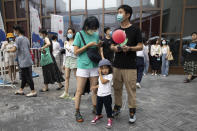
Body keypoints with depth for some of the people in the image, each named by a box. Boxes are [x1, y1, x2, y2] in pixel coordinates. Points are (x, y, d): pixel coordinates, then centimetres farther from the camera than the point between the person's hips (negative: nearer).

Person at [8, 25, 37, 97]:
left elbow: (14, 49, -17)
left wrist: (9, 50, 4)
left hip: (24, 61, -9)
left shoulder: (18, 38, -10)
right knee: (24, 76, 17)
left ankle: (33, 91, 2)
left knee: (28, 77, -3)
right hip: (28, 61, 9)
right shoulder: (26, 38, 15)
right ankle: (21, 90, 30)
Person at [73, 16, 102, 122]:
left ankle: (95, 109, 31)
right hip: (83, 66, -4)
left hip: (94, 66, 4)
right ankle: (77, 112, 19)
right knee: (79, 91, 3)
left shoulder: (96, 35, 8)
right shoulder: (79, 34, -4)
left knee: (95, 89, 12)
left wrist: (99, 45, -4)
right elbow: (76, 52, -8)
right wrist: (88, 45, -15)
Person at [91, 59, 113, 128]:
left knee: (108, 107, 4)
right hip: (99, 95, 7)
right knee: (98, 106, 19)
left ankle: (109, 118, 20)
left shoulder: (110, 75, -14)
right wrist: (95, 87, 13)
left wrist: (100, 74, -18)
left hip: (107, 95, -6)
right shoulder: (101, 76, 10)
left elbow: (103, 82, -25)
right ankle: (98, 115, 42)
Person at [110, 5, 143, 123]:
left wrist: (129, 48, -21)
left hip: (130, 66, -4)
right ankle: (117, 108, 28)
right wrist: (114, 48, -6)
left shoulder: (135, 30, -1)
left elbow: (140, 46, -3)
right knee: (117, 88, 12)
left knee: (131, 89, 1)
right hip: (117, 65, 5)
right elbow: (112, 46, 17)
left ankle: (132, 111, 16)